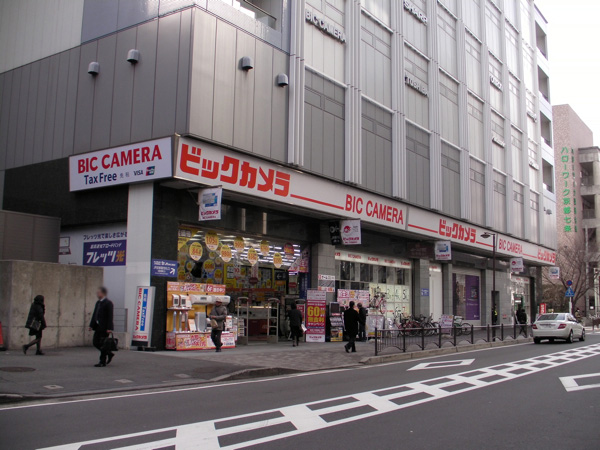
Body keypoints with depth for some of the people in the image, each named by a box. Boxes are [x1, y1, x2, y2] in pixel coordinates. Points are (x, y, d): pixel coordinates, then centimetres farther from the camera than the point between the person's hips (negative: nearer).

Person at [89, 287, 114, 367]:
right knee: (95, 343, 9)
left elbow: (110, 316, -16)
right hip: (98, 327, 9)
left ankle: (102, 362, 5)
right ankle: (109, 354, 25)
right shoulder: (98, 303, 14)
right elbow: (94, 315, 17)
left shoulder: (108, 303, -12)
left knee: (103, 344, -4)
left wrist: (109, 328, -21)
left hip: (104, 327, -9)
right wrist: (91, 325, 13)